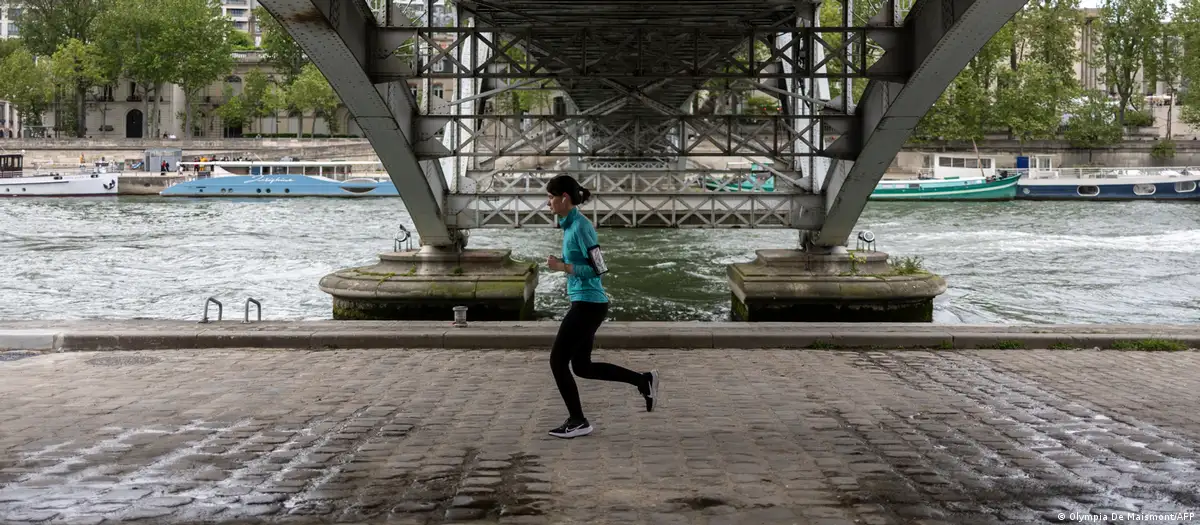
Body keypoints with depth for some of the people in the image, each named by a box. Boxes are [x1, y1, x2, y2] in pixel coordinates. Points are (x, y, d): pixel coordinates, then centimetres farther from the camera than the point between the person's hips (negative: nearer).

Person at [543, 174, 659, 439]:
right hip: (586, 303, 10)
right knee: (582, 366, 15)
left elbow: (598, 269, -20)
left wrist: (561, 266, -18)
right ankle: (644, 380, 20)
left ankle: (577, 421, 10)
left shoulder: (581, 227, -17)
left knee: (558, 361, -2)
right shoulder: (571, 224, 11)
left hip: (587, 305, -10)